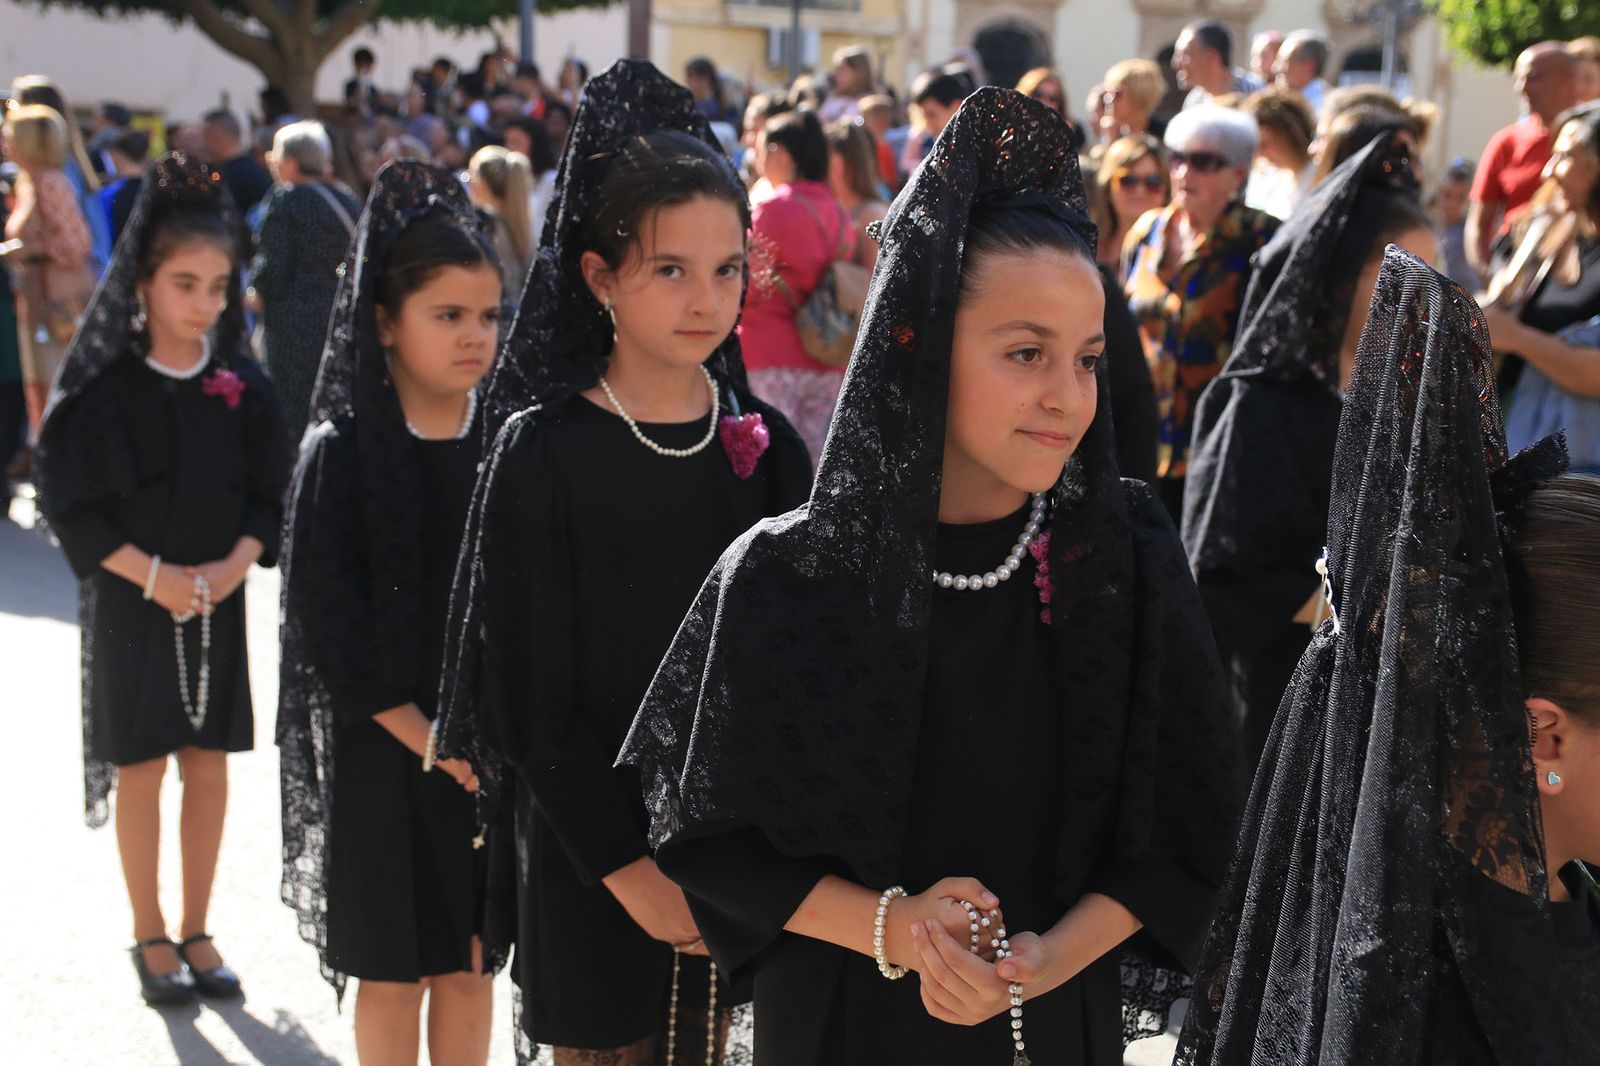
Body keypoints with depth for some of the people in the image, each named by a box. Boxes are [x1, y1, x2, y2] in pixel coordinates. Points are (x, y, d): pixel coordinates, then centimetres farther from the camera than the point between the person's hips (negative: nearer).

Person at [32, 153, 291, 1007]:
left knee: (208, 767, 8)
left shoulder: (242, 386, -1)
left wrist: (234, 563, -14)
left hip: (218, 601, 3)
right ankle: (149, 938, 20)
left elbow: (270, 493, 3)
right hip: (131, 604, -3)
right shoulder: (106, 388, -10)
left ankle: (195, 931, 22)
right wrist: (152, 573, -18)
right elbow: (70, 503, -10)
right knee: (141, 770, 5)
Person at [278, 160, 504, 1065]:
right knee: (393, 973, 8)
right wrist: (427, 740, -15)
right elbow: (328, 625, -11)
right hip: (386, 751, -3)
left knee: (472, 963, 11)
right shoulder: (341, 453, -8)